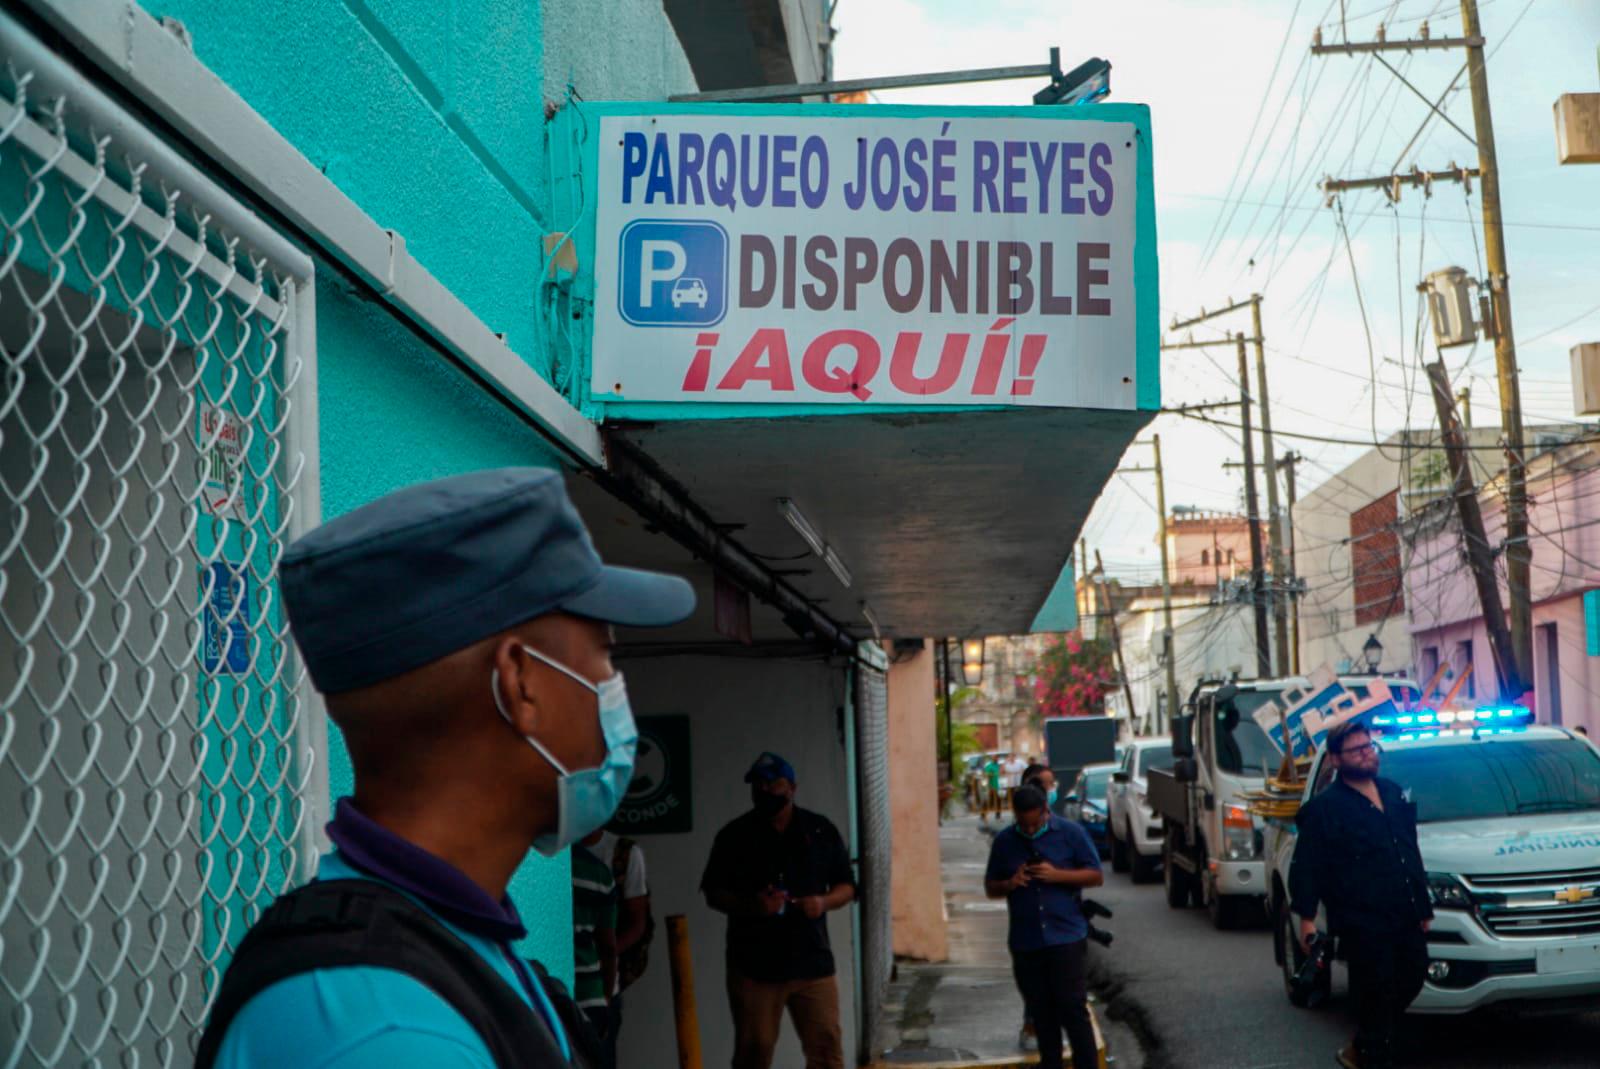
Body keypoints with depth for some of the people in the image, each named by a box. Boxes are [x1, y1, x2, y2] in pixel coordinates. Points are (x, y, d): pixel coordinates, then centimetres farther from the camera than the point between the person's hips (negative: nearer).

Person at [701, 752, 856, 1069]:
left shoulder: (821, 830, 6)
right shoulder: (735, 835, 0)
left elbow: (846, 886, 10)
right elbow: (714, 893, 1)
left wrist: (824, 901, -13)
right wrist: (750, 904, -19)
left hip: (813, 961, 1)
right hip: (753, 965, -1)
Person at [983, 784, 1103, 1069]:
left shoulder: (1070, 833, -2)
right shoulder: (1004, 841, 5)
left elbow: (1096, 876, -1)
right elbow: (990, 887, 11)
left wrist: (1057, 874, -16)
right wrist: (1009, 884, -12)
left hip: (1067, 938, -3)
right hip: (1025, 942, 3)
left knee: (1073, 1008, -5)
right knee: (1041, 1013, 10)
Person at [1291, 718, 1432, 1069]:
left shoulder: (1394, 793, 14)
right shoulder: (1326, 807, -8)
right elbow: (1306, 866, -11)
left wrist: (1423, 905, 18)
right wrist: (1306, 917, -18)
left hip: (1405, 917, 7)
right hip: (1362, 923, -7)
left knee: (1412, 979, 13)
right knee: (1377, 996, -3)